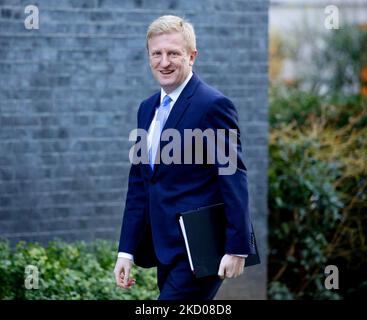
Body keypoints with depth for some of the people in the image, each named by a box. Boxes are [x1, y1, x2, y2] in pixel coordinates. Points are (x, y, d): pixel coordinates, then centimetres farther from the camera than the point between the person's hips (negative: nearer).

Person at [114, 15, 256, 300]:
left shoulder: (213, 104, -10)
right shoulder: (148, 108, 14)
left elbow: (234, 180, -14)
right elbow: (139, 185, 16)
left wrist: (236, 248, -17)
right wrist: (127, 251, 12)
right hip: (166, 251, 8)